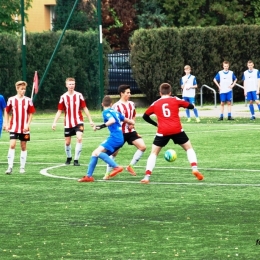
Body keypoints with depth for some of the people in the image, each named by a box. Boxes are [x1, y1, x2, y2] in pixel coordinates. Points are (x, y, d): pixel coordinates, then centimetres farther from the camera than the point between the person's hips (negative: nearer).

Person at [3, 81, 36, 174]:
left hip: (24, 128, 1)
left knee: (23, 147, 6)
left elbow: (30, 114, 3)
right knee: (12, 145, -12)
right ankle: (10, 167, -11)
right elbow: (7, 112, 9)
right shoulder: (11, 100, -1)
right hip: (14, 127, -1)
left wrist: (28, 125, -8)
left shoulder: (28, 100, -1)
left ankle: (22, 167, 14)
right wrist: (6, 124, 2)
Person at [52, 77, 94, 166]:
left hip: (78, 122, -1)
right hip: (68, 123, 1)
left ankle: (76, 159, -14)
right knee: (67, 142, 9)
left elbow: (85, 109, 5)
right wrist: (54, 122, -7)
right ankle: (69, 157, 36)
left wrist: (90, 120, 3)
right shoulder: (63, 97, -1)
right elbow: (59, 111, 3)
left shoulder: (79, 95, -2)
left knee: (79, 138, -21)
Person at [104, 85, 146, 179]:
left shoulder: (131, 104, 7)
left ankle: (130, 166, 4)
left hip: (131, 131, 6)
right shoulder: (116, 106, -13)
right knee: (114, 152, -3)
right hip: (120, 132, -6)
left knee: (142, 147, -8)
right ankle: (107, 173, 12)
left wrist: (132, 123, 1)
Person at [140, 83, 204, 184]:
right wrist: (181, 103, 30)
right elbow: (191, 106, 12)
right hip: (177, 130, 0)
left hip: (162, 132, 0)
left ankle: (147, 176, -4)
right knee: (189, 148, 19)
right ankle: (195, 168, -1)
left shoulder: (155, 104, 14)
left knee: (154, 153, 12)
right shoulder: (175, 100, 8)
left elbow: (145, 116, 22)